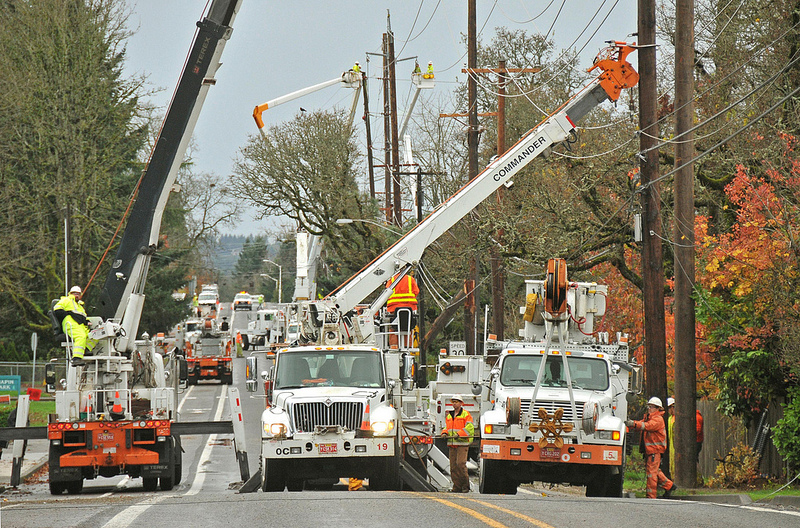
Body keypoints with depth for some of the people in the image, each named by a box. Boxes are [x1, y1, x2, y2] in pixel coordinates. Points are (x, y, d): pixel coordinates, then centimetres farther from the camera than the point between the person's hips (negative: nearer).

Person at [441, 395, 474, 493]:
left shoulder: (465, 414, -2)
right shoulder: (449, 415, 20)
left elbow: (469, 427, -11)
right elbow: (447, 427, 25)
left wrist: (459, 434, -20)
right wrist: (445, 433, 3)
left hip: (462, 444, -7)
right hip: (452, 444, 7)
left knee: (460, 463, -16)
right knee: (453, 465, 2)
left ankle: (465, 485, -7)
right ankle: (457, 487, 5)